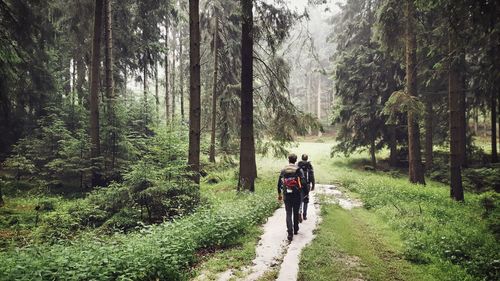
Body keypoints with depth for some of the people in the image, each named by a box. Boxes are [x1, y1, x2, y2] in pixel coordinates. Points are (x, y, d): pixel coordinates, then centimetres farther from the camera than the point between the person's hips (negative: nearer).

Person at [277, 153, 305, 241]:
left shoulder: (283, 170, 1)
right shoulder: (298, 170, -6)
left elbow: (279, 183, 5)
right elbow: (303, 182, -13)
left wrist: (279, 194, 16)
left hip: (286, 195, 1)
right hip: (296, 195, -1)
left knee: (288, 214, 2)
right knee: (296, 213, 17)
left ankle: (290, 233, -9)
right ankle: (295, 229, 30)